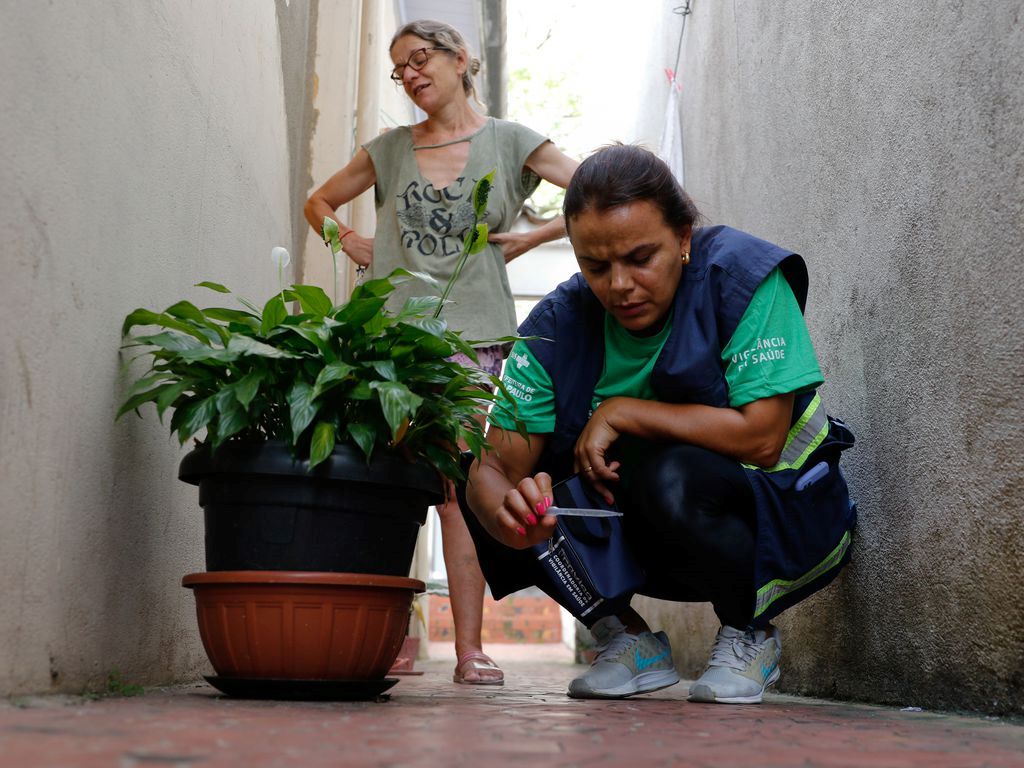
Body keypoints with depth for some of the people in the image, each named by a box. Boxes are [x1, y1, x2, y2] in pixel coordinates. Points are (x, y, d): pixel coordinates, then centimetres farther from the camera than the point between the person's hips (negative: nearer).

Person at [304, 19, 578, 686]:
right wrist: (353, 245, 13)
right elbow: (320, 202, 30)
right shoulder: (389, 150, 16)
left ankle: (470, 649, -4)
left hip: (470, 330, -3)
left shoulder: (508, 142, 8)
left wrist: (529, 238, -1)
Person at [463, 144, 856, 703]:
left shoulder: (743, 275, -20)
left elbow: (760, 438, -27)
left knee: (671, 477, -36)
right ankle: (625, 638, 4)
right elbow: (494, 466, -17)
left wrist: (621, 412, -24)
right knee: (491, 497, -13)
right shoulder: (558, 325, -11)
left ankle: (749, 635, -7)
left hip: (785, 514, -4)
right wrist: (510, 514, -41)